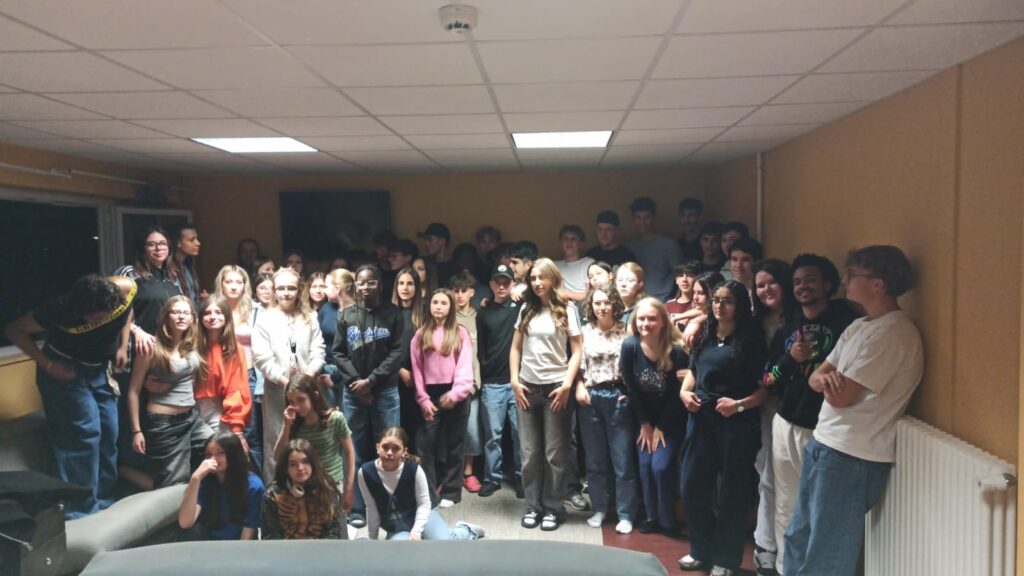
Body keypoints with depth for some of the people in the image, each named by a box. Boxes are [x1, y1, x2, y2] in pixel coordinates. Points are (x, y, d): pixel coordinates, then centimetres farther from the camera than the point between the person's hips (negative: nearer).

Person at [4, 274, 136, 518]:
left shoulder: (127, 289, -24)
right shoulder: (62, 310, -33)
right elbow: (13, 330, -18)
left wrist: (123, 346, -5)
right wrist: (48, 364, -24)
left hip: (98, 369, 5)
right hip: (66, 371, -5)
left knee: (108, 434, 6)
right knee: (85, 434, -12)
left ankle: (103, 505, 22)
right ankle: (80, 513, 0)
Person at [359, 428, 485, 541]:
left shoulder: (414, 469, -22)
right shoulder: (366, 472, -17)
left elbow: (424, 503, -12)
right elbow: (372, 509, -4)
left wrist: (416, 531, -24)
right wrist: (373, 539, 4)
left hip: (419, 515, -1)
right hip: (396, 529, 2)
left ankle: (466, 531, 14)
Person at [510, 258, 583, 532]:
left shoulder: (567, 310, 0)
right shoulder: (526, 310, 9)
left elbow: (577, 351, -3)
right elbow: (516, 348, 11)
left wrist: (567, 385, -11)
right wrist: (515, 381, 0)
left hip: (556, 387, -3)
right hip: (527, 387, 3)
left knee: (555, 453, 4)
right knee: (530, 452, 8)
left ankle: (553, 508, 15)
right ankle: (533, 506, 19)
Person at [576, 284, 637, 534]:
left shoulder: (625, 330, -1)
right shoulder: (585, 332, 5)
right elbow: (577, 364, 7)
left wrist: (629, 392, -9)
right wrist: (579, 387, -6)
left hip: (619, 398, -2)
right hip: (591, 399, 3)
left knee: (623, 458, 1)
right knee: (595, 458, 11)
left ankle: (625, 514, 12)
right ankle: (599, 508, 25)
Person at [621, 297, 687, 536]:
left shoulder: (676, 351, -24)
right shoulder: (630, 346, -18)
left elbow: (678, 395, -15)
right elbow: (631, 388, -7)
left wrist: (660, 427, -8)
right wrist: (645, 424, -2)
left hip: (672, 419, -3)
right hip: (644, 417, 3)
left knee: (662, 466, -10)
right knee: (645, 465, -1)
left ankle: (667, 520, 11)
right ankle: (651, 516, 19)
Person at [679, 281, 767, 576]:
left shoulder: (751, 339, -5)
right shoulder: (705, 336, 10)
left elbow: (765, 388, -9)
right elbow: (693, 371, 21)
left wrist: (739, 404, -21)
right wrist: (684, 391, 3)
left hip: (737, 423, -5)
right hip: (701, 420, 5)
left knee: (731, 492, 6)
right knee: (692, 486, 9)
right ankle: (701, 550, 28)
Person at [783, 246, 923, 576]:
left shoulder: (892, 333, -18)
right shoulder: (860, 326, 12)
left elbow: (842, 396, -20)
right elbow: (815, 379, 10)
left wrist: (829, 379, 1)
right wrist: (825, 378, -13)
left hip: (852, 458, -9)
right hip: (823, 444, 9)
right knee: (799, 537, 18)